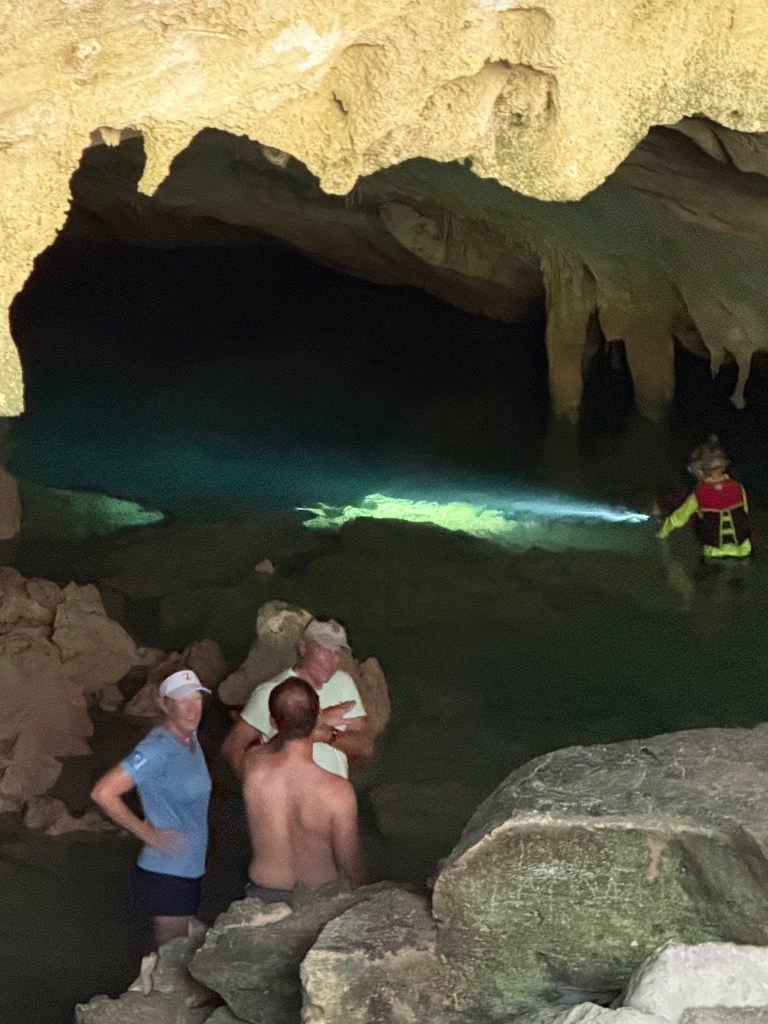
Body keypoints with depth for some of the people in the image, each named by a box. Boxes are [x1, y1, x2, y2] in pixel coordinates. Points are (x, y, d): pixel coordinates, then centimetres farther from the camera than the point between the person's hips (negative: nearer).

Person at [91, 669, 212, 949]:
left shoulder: (189, 736, 3)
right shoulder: (157, 749, -22)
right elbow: (103, 793, -27)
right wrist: (149, 834, -20)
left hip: (189, 871, 8)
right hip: (166, 876, -8)